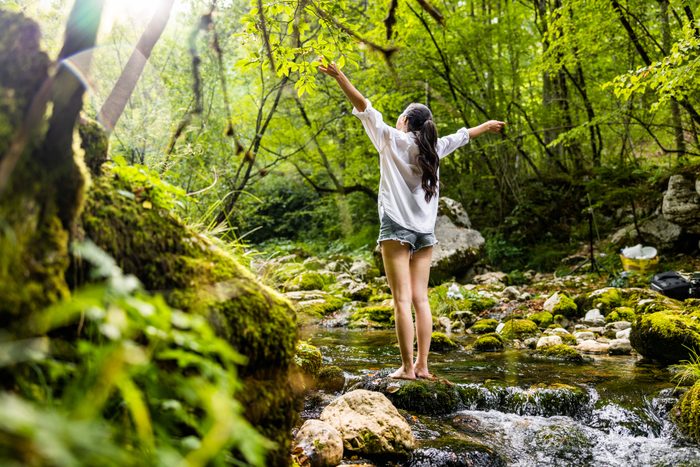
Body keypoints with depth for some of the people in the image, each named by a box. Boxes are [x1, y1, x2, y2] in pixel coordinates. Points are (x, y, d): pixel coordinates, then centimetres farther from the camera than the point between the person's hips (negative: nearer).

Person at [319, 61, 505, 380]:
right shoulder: (434, 148, 13)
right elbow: (461, 135, 31)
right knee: (420, 299, 6)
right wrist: (487, 126, 48)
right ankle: (422, 366, 6)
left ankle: (407, 368, -8)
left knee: (402, 299, -7)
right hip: (425, 231, 5)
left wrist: (339, 77, -7)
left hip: (397, 227, -5)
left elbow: (364, 108, -7)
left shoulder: (392, 139, 0)